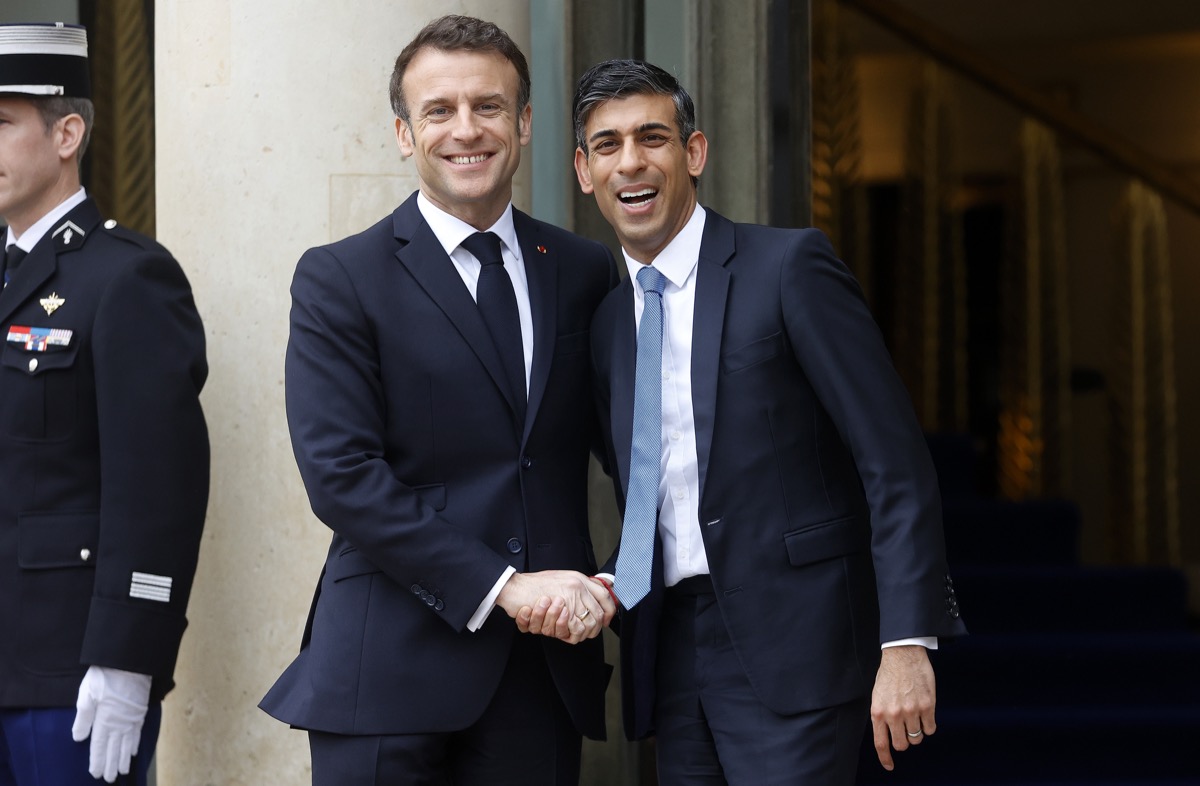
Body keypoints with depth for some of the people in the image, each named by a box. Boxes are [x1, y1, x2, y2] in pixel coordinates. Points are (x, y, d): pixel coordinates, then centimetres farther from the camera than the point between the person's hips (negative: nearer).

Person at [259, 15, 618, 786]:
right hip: (392, 669, -3)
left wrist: (609, 582, -5)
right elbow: (341, 474, -9)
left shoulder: (585, 272, 12)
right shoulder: (339, 280, 0)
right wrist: (501, 586, -15)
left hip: (547, 662, 3)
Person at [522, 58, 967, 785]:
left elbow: (896, 460, -10)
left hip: (789, 649, -6)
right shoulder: (607, 321, 15)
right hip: (672, 656, 6)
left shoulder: (790, 267, -5)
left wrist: (908, 643, -17)